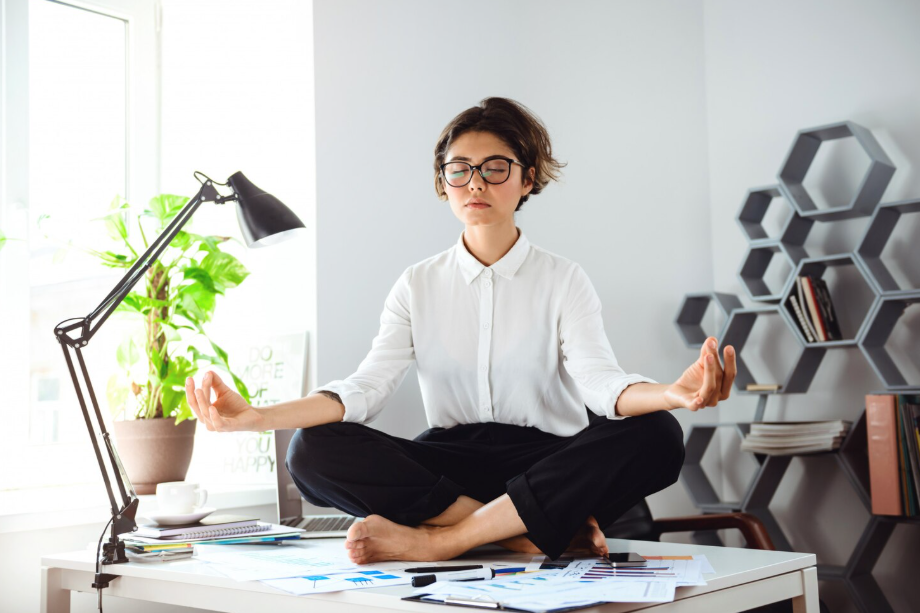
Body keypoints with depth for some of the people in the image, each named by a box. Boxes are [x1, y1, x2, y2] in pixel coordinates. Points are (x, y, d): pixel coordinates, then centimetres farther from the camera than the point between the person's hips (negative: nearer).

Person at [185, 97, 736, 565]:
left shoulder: (563, 281, 4)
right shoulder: (419, 286, 10)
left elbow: (601, 382, -13)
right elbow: (365, 388, -3)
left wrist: (670, 394, -37)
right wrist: (255, 417, -19)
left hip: (549, 464, -1)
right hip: (448, 465, 2)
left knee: (657, 436, -31)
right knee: (314, 450, -24)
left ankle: (438, 538, -30)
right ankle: (547, 529, -25)